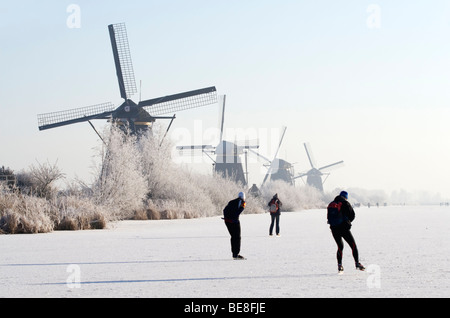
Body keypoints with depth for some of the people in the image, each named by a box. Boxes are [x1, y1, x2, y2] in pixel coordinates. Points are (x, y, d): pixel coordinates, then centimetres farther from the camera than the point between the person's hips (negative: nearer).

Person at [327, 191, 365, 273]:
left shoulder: (331, 204, 12)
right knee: (353, 245, 3)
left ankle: (339, 265, 10)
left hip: (334, 229, 5)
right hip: (344, 228, -5)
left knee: (340, 246, 18)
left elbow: (329, 217, 15)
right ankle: (357, 263, -6)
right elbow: (352, 215, -2)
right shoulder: (345, 203, -3)